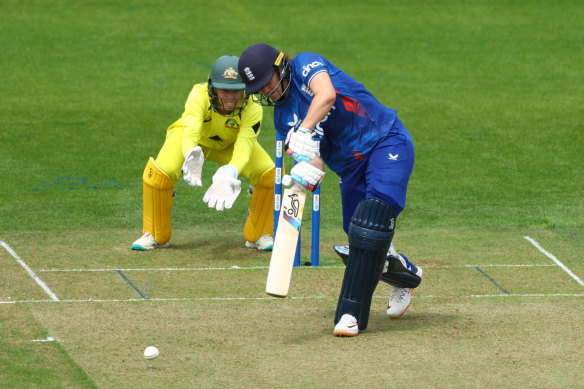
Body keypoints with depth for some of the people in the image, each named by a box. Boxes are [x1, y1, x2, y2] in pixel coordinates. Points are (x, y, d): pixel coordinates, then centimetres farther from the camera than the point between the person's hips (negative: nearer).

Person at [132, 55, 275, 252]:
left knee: (270, 172, -23)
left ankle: (259, 236, 1)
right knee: (160, 172, -27)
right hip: (197, 141, -1)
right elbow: (190, 134, -50)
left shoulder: (252, 107, -34)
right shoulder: (199, 95, -38)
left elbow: (243, 148, -42)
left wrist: (229, 175, -63)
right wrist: (191, 157, -73)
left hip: (230, 144, 1)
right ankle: (155, 236, -2)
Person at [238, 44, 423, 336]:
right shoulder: (283, 115, 8)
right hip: (351, 168, 8)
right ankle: (406, 276, 34)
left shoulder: (305, 64, -7)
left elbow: (326, 95, -30)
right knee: (359, 248, 3)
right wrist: (308, 169, -29)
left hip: (387, 145, -7)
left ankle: (351, 313, -23)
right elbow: (312, 159, -6)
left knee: (372, 222, -23)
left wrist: (305, 132, -41)